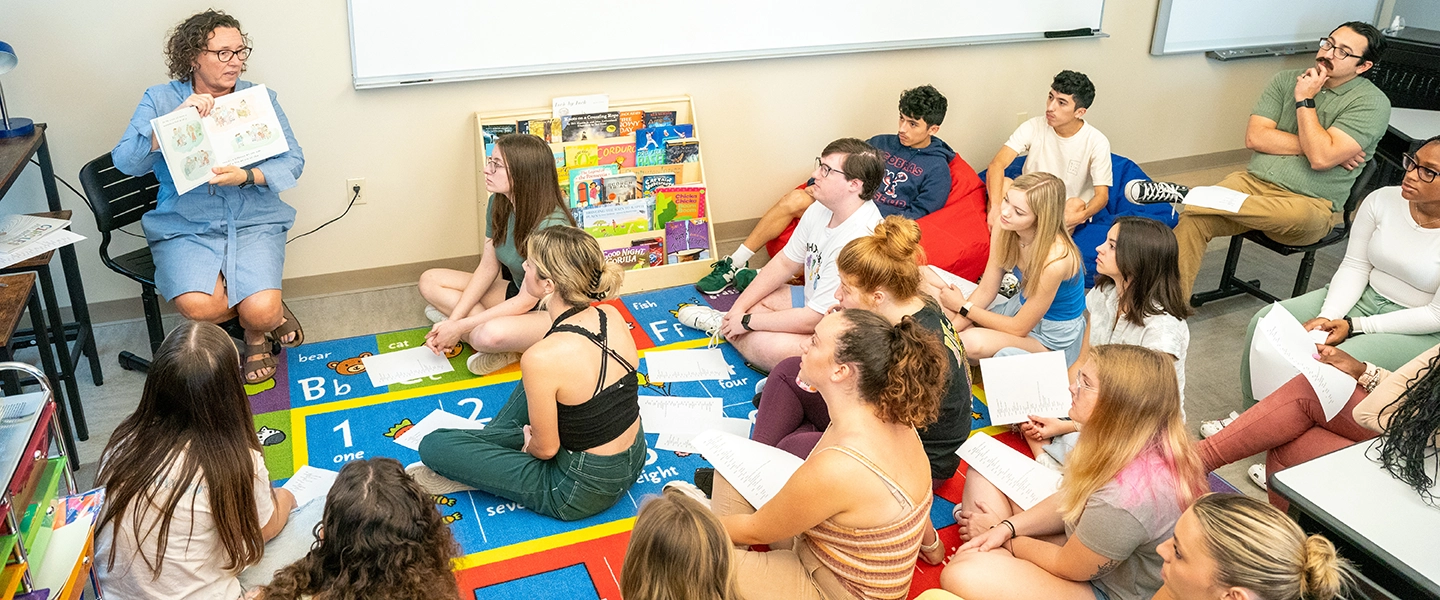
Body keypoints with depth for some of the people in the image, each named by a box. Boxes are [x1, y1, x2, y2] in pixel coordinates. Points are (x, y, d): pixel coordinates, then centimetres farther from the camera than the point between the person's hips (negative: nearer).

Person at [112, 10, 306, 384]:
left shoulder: (259, 98, 5)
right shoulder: (160, 100, 2)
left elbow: (292, 161, -2)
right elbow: (126, 162, -10)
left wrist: (246, 177, -21)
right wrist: (177, 118, -21)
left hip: (254, 222, 0)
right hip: (186, 227, 0)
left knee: (260, 311, -24)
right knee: (197, 307, -27)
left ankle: (257, 334, 16)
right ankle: (271, 311, 6)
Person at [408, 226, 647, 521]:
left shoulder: (542, 359, -31)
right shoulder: (613, 316, -10)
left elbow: (545, 449, -17)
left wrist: (528, 442, 7)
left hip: (581, 492, -7)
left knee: (434, 444, -2)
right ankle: (498, 434, 34)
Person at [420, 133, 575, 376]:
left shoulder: (550, 226, -30)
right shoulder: (499, 203, -6)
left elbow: (526, 302, -25)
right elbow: (488, 267, 0)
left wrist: (460, 327, -21)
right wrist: (453, 320, -9)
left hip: (551, 312, -8)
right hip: (516, 293, 9)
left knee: (491, 335, -39)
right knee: (430, 281, 1)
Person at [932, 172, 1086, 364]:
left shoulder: (1054, 260, -35)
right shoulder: (1004, 228, -16)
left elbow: (1019, 328, -23)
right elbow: (986, 290, -5)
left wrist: (963, 307, -14)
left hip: (1054, 336, -6)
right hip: (1021, 306, 6)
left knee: (973, 343, -32)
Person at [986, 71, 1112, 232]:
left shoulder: (1097, 142, -13)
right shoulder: (1033, 127, -11)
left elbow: (1102, 195, -15)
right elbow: (996, 164, -23)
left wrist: (1080, 216, -39)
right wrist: (995, 207, -41)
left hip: (1067, 212, 0)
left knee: (1077, 204, -34)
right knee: (1003, 183, -28)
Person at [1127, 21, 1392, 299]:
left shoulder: (1372, 102, -3)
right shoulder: (1286, 80, 12)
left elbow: (1321, 158, -17)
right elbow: (1255, 137, 0)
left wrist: (1304, 100, -9)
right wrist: (1312, 146, -9)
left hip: (1310, 205, -4)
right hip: (1254, 182, 4)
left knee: (1300, 215, -41)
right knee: (1192, 220, -25)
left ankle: (1185, 194, -35)